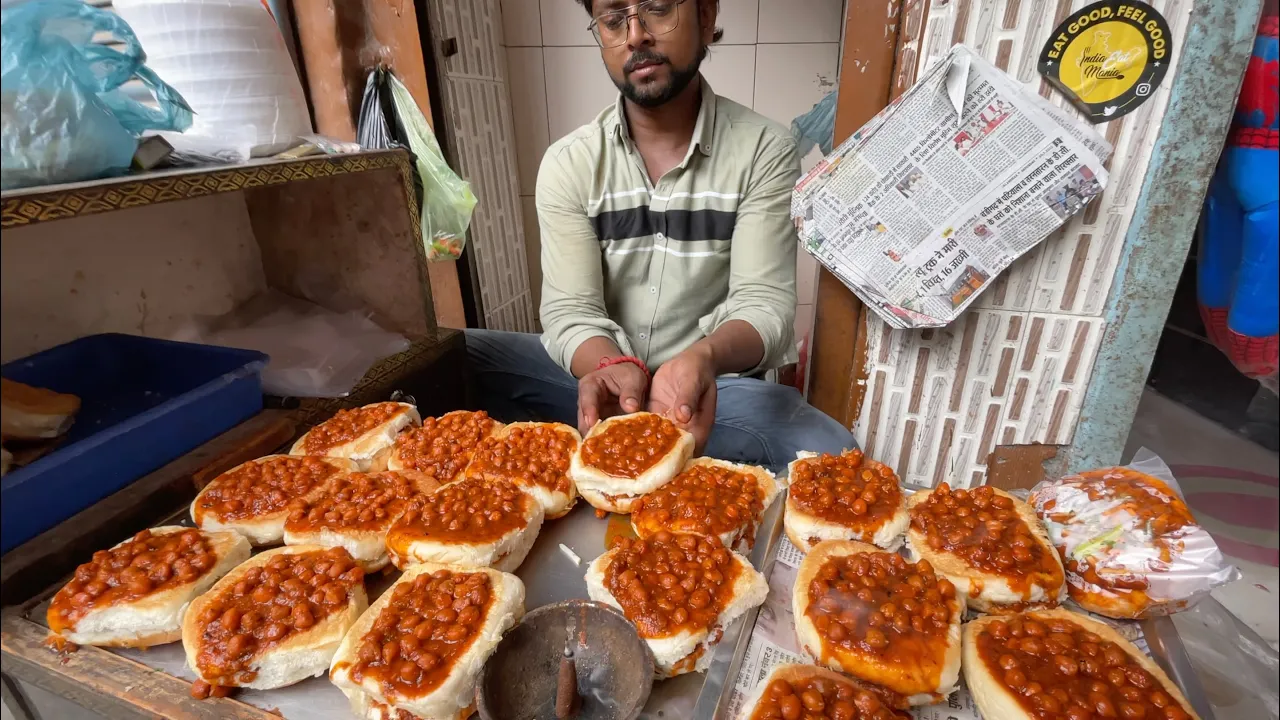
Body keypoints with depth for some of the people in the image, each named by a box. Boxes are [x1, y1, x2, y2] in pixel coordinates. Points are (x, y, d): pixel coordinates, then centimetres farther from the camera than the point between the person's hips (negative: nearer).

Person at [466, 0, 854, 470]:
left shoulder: (765, 152, -6)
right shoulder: (568, 162, -2)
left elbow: (763, 303, -13)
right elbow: (570, 311, -9)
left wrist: (704, 357, -36)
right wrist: (610, 368, -32)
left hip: (711, 387, 1)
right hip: (595, 375, 1)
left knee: (829, 455, -29)